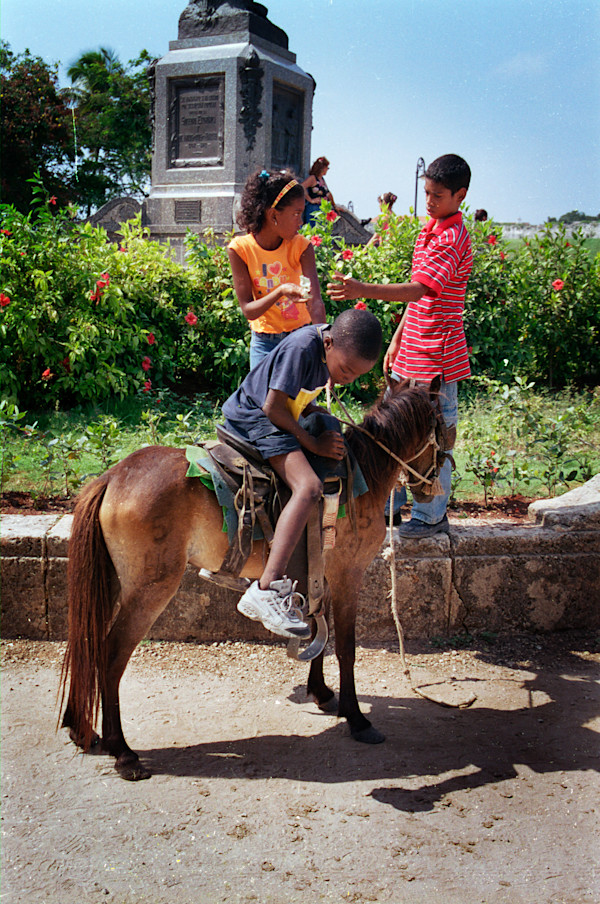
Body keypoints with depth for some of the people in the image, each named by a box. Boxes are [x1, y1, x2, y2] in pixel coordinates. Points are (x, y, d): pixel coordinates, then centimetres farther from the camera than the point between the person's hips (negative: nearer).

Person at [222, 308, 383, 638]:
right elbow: (273, 406, -24)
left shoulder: (334, 344, 2)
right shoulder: (302, 348, -25)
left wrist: (315, 412, 1)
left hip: (275, 421, 10)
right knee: (308, 487, -29)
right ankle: (267, 590, -37)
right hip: (255, 419, -10)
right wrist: (313, 443, -17)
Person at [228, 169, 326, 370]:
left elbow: (316, 301, -23)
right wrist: (280, 292, -35)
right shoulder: (240, 249, -13)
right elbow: (248, 310, -17)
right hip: (264, 341, 0)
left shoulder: (301, 246, -11)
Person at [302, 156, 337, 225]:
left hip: (323, 209, 9)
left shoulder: (322, 179, 17)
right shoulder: (312, 178, -9)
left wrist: (334, 206, 32)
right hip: (314, 210, -9)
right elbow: (301, 188, -24)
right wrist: (311, 200, -20)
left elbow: (328, 193, 29)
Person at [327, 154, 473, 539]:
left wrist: (363, 289, -37)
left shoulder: (453, 240, -16)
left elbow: (416, 289, -28)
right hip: (412, 353, 9)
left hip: (436, 358, -9)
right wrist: (398, 338, 19)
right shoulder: (429, 230, 14)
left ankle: (432, 516, 14)